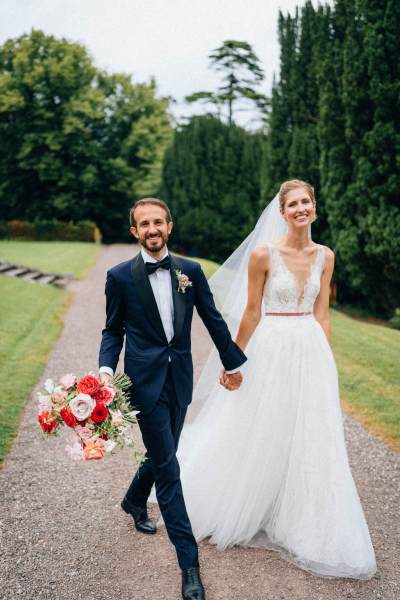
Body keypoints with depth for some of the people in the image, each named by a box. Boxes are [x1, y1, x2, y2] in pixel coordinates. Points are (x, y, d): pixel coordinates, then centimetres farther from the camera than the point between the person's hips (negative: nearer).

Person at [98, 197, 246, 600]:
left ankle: (134, 501, 51)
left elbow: (213, 320, 9)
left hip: (180, 379, 4)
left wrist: (232, 363, 15)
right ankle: (189, 562, 7)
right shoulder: (120, 276, -5)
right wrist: (106, 369, -15)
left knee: (160, 455, 19)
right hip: (146, 381, -4)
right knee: (168, 468, -3)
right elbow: (113, 330, 1)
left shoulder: (190, 271, 2)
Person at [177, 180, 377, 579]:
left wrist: (326, 364, 7)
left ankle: (303, 524, 32)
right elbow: (251, 313, -5)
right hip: (273, 351, -4)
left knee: (311, 444, 11)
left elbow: (321, 314, 7)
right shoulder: (263, 253, -11)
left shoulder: (324, 256, 2)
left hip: (312, 352, 4)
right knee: (261, 436, 10)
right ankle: (246, 511, 35)